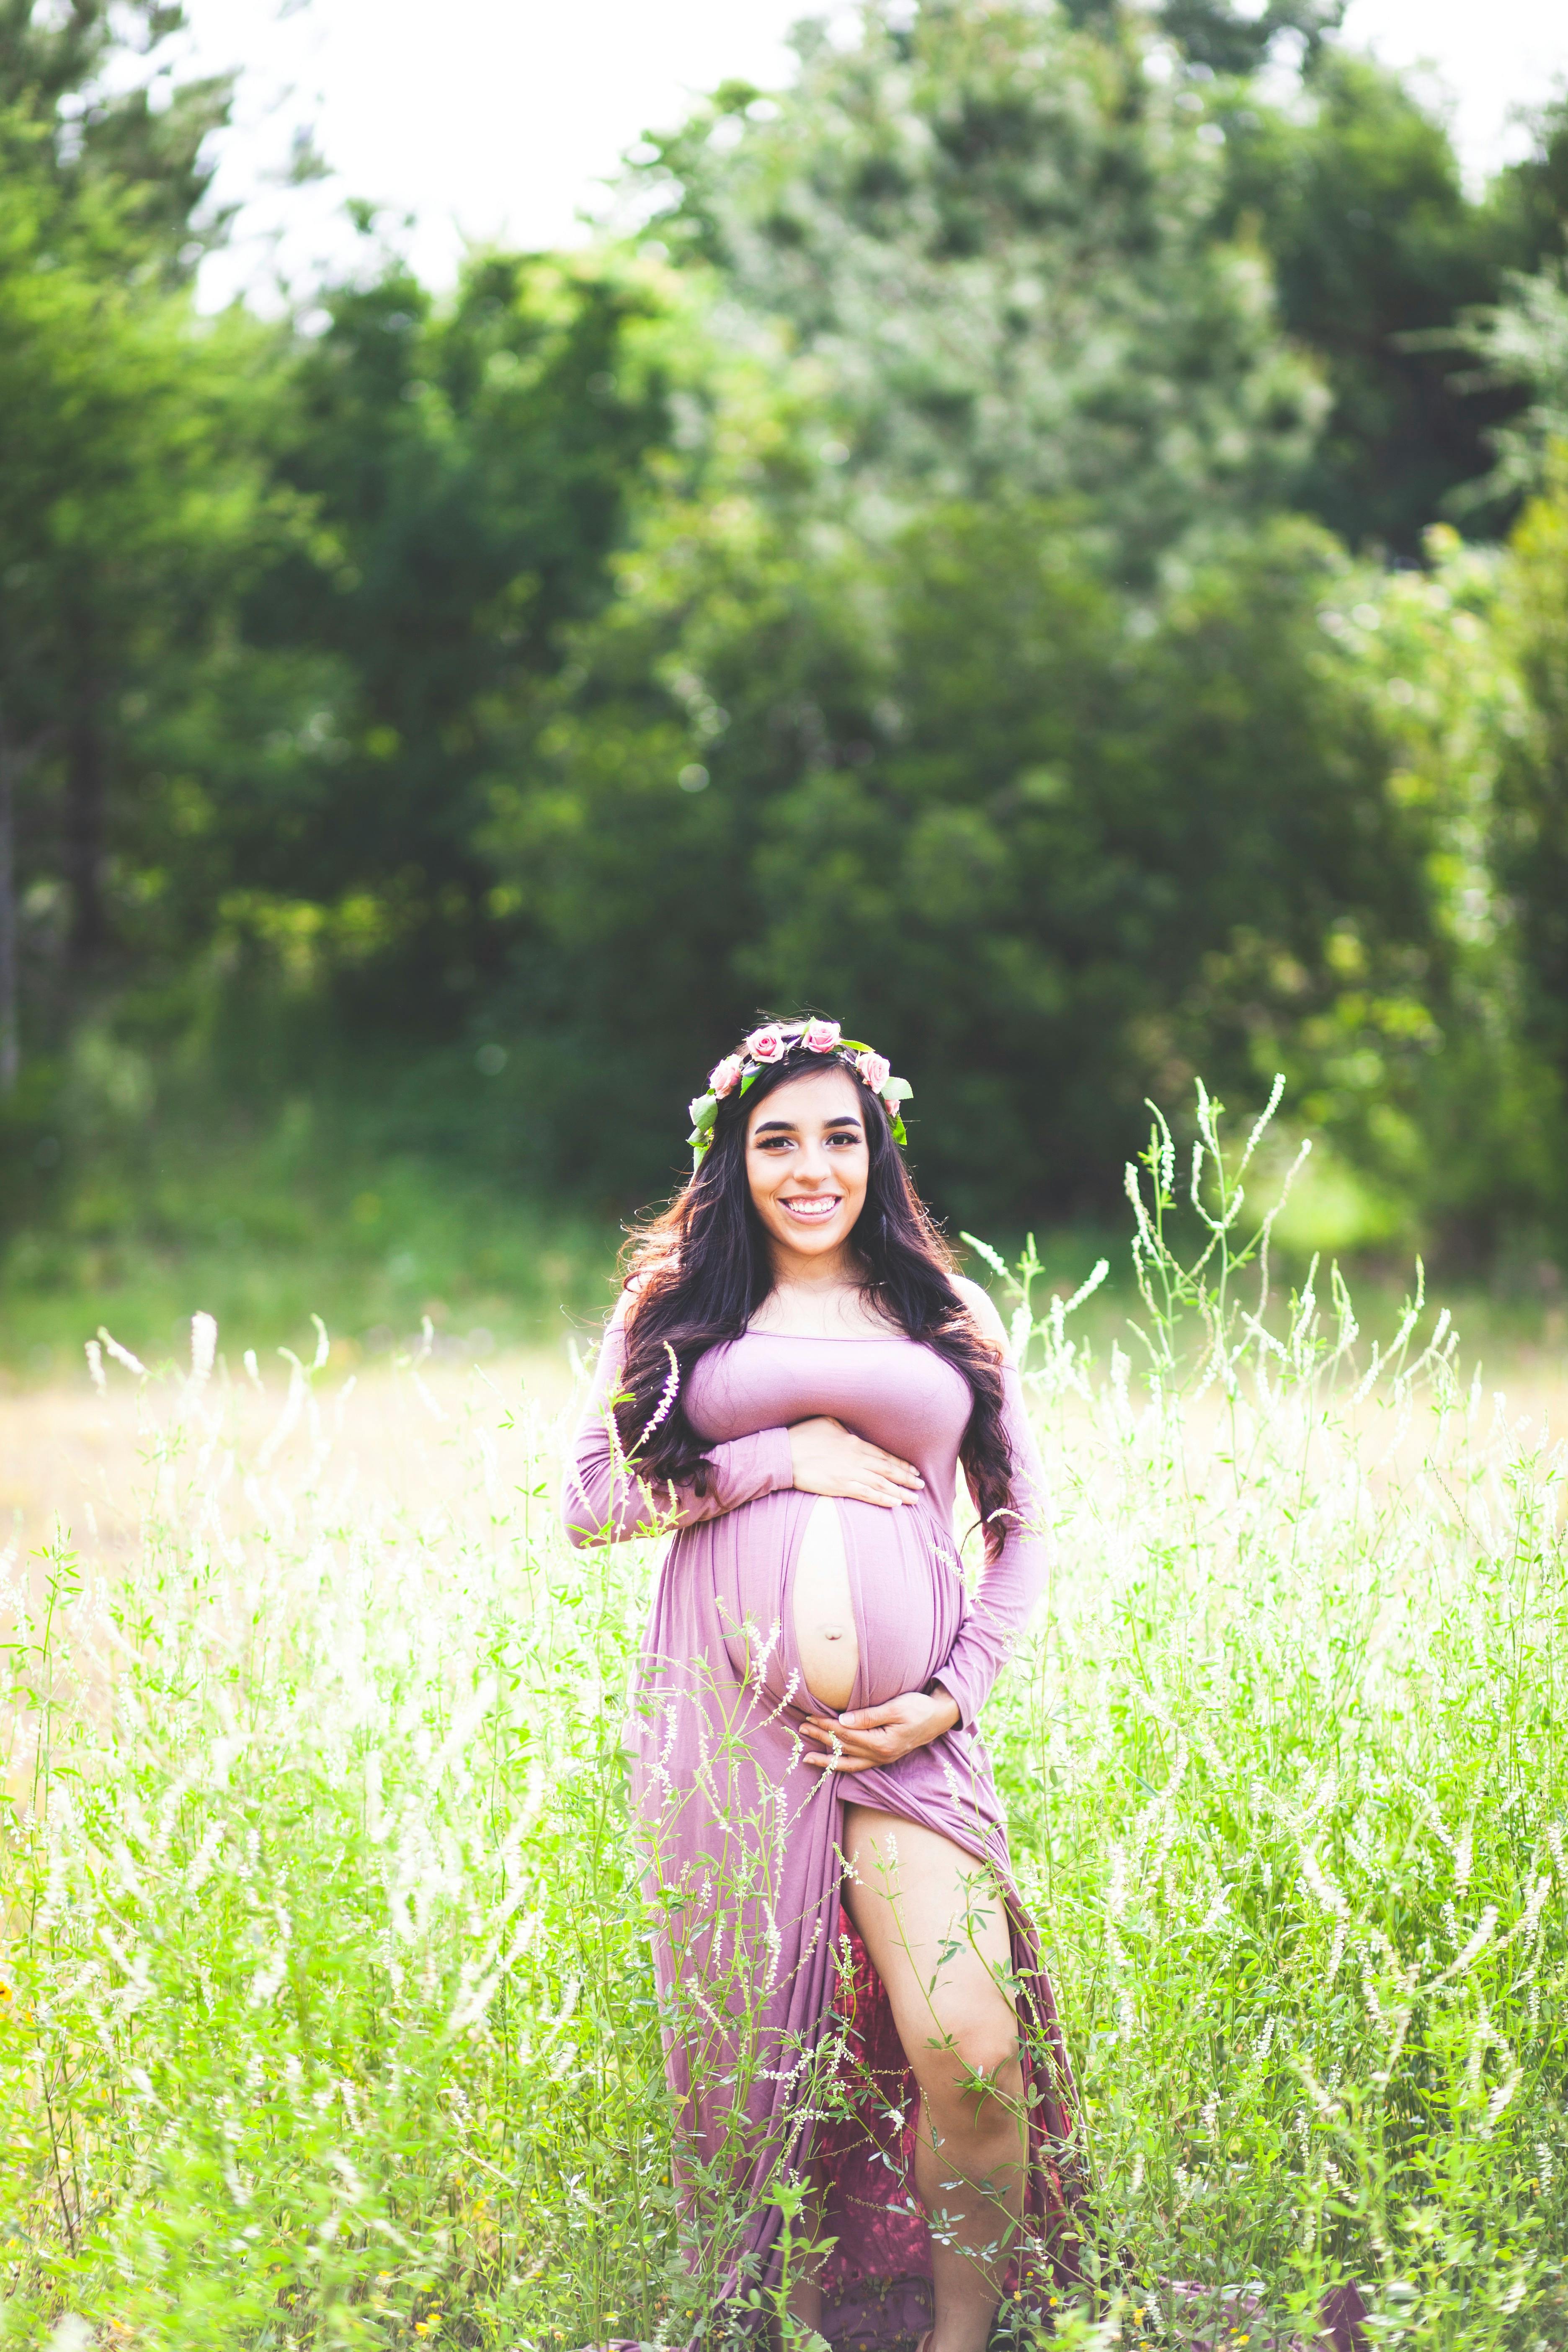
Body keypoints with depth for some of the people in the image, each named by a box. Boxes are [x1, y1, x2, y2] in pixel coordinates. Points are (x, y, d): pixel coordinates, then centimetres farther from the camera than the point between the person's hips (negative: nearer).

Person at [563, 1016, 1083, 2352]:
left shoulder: (950, 1317, 15)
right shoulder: (678, 1305, 13)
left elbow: (1023, 1527, 15)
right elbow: (592, 1502, 7)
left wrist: (956, 1694, 1)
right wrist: (779, 1461, -4)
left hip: (907, 1728, 0)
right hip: (727, 1719, 0)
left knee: (974, 2053, -14)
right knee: (752, 2050, 0)